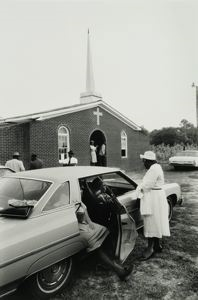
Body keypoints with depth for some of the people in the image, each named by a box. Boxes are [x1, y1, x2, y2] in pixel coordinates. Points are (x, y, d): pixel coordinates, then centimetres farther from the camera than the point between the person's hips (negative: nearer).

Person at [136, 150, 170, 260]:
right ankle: (157, 245, 28)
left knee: (152, 223, -3)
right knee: (156, 223, 17)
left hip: (154, 198, -10)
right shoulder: (156, 167, 13)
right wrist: (141, 187, 3)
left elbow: (147, 185, -21)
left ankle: (150, 248, 5)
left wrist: (139, 188, -4)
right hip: (156, 197, 10)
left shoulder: (154, 169, -20)